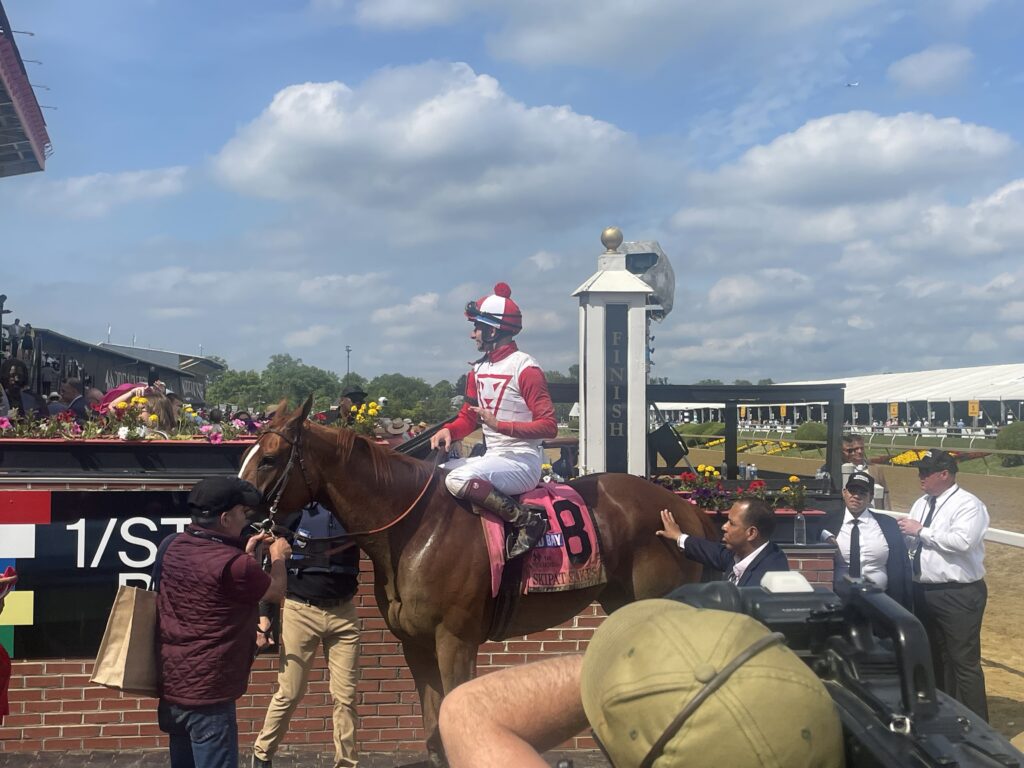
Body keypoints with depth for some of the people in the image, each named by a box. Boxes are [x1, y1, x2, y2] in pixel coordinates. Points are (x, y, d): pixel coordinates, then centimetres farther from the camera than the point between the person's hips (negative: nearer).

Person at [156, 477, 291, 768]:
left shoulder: (174, 548, 2)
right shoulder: (231, 565, -22)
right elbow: (276, 592, -4)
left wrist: (245, 554, 20)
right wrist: (278, 556, 13)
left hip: (171, 687, 9)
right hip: (207, 693, -8)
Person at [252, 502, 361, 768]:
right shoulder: (293, 509, -5)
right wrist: (264, 616, -7)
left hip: (344, 613, 2)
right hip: (300, 611, -2)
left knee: (346, 696, 5)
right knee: (289, 694, 8)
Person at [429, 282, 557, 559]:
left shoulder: (524, 368, -13)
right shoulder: (478, 370, 12)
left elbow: (549, 425, -17)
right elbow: (467, 417, 18)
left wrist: (499, 424, -25)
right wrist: (448, 430, -5)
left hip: (523, 461, -9)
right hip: (492, 457, 9)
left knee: (459, 479, -31)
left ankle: (527, 520, -22)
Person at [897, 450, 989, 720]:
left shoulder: (968, 504, -13)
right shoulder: (921, 503, 11)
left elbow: (962, 541, -27)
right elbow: (913, 541, 14)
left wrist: (921, 530, -20)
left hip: (959, 595, -8)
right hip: (923, 592, 8)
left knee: (964, 662, -3)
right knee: (934, 657, 19)